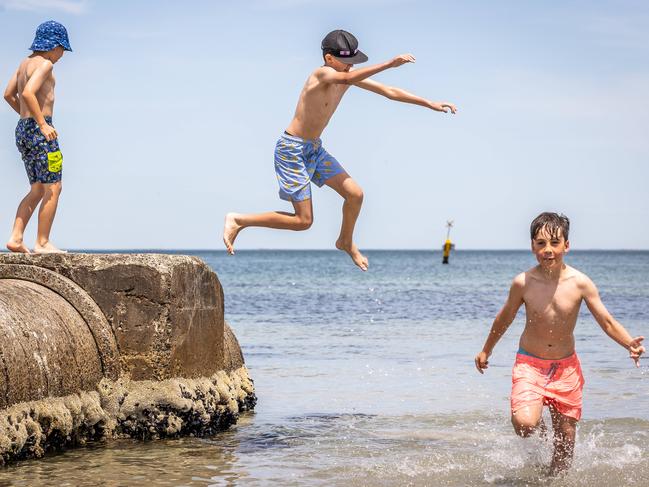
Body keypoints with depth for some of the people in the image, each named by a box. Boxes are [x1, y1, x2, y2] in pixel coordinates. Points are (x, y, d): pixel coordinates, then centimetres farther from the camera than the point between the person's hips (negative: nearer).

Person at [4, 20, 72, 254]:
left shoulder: (26, 62, 17)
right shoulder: (44, 64, -10)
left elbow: (8, 95, 22)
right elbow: (28, 93, -24)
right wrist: (42, 123, -22)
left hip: (23, 129, 9)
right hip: (39, 129, -9)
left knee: (37, 190, 13)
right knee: (53, 189, -4)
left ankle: (16, 238, 4)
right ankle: (42, 243, -4)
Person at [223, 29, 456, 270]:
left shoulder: (347, 76, 1)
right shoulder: (322, 74, -24)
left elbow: (390, 92, 6)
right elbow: (347, 79, -48)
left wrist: (430, 104, 3)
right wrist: (389, 64, -54)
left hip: (314, 149, 8)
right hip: (292, 149, -8)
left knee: (355, 194, 4)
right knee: (303, 221, -7)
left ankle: (346, 242, 30)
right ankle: (237, 220, 4)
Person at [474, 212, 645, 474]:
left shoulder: (580, 283, -12)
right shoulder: (523, 283, -13)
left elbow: (606, 321, -6)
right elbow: (504, 319, 5)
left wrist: (630, 343, -26)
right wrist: (486, 350, 18)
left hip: (566, 366, 2)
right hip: (529, 364, -1)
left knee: (566, 438, 8)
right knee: (523, 424, -23)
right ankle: (537, 423, 13)